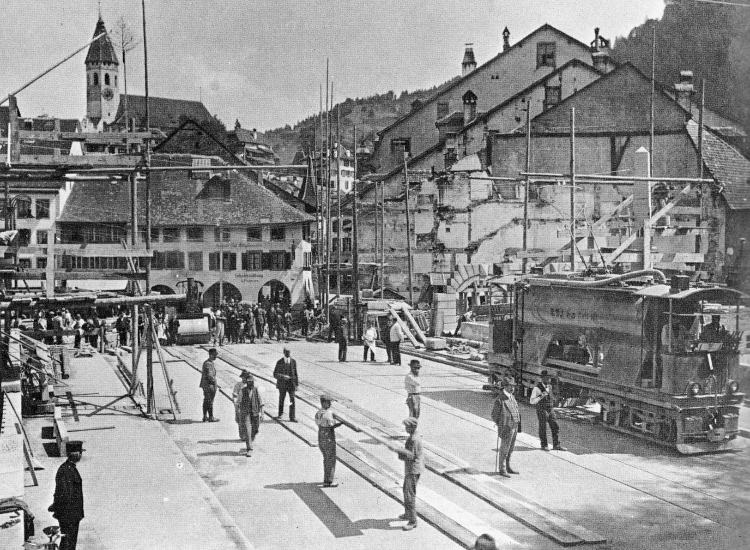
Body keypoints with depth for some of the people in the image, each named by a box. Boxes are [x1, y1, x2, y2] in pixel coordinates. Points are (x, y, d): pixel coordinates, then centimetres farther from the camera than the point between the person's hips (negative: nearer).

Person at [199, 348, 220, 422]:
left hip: (205, 385, 10)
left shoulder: (206, 362, 14)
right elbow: (210, 375, -25)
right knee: (210, 401, -4)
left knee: (206, 401, 13)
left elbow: (203, 373, 23)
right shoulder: (208, 364, -19)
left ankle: (205, 417, 17)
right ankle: (211, 417, 1)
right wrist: (215, 384, -17)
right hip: (209, 385, -10)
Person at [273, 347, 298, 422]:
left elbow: (295, 373, 7)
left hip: (291, 384, 1)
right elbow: (275, 374, -7)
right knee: (281, 400, 12)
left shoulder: (293, 362, 1)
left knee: (292, 400, -7)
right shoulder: (279, 362, -7)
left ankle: (292, 417, -4)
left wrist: (296, 384, 4)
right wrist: (283, 376, -24)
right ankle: (280, 414, 34)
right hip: (282, 385, -1)